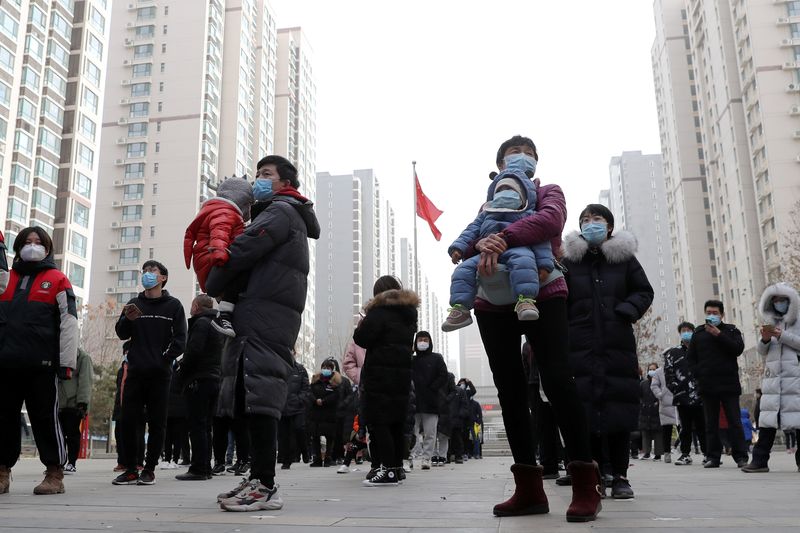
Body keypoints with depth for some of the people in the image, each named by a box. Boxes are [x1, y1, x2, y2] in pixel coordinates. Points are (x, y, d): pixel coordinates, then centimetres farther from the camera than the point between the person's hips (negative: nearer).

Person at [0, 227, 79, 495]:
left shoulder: (57, 280, 5)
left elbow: (69, 323, -1)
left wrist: (67, 362, -8)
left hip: (41, 363, -4)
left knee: (45, 418, 0)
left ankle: (55, 474, 6)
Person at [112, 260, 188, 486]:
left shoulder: (173, 305, 5)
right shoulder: (134, 303, 13)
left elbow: (180, 339, 1)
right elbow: (122, 334, 6)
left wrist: (165, 359, -10)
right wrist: (127, 320, -14)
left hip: (160, 374, -2)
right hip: (135, 372, 2)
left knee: (157, 423, 1)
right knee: (128, 421, 0)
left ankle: (149, 469, 9)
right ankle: (130, 469, 9)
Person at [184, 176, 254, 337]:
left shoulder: (225, 212, 34)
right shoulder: (224, 212, -3)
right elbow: (219, 231, -26)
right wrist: (219, 249, -45)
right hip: (212, 268, -11)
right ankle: (223, 316, -42)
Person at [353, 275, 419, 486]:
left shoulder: (380, 311, -8)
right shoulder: (409, 313, 17)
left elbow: (363, 338, -14)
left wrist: (359, 327, 5)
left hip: (380, 374, -8)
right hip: (402, 372, 8)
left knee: (378, 421, -6)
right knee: (396, 421, 12)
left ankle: (388, 470, -11)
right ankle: (396, 467, 16)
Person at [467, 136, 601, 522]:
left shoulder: (548, 193, 12)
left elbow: (551, 220, -14)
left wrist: (503, 238, -26)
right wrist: (481, 243, -20)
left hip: (543, 295, -4)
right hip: (493, 305, 4)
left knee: (557, 380, -17)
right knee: (510, 390, 1)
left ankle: (585, 485, -11)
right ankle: (529, 489, 7)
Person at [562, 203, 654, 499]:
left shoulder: (624, 258, 10)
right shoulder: (568, 261, 6)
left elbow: (645, 292, 12)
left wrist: (626, 311, -7)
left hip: (618, 345, 1)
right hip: (581, 348, -1)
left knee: (620, 408, 2)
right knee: (586, 409, -2)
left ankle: (620, 477, 12)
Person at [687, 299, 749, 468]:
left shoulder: (731, 330, 7)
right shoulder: (698, 333, 11)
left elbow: (738, 349, -10)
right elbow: (690, 357, 10)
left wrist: (718, 334, -13)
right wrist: (699, 374, -3)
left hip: (728, 384, -2)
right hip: (707, 385, 2)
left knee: (734, 421, -2)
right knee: (711, 424, 5)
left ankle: (741, 457, 2)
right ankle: (713, 457, 9)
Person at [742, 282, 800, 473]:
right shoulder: (770, 322, 16)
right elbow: (761, 351, 14)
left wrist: (783, 336, -14)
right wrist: (765, 339, -6)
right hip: (772, 377, 4)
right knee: (767, 421, -1)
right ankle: (760, 460, -2)